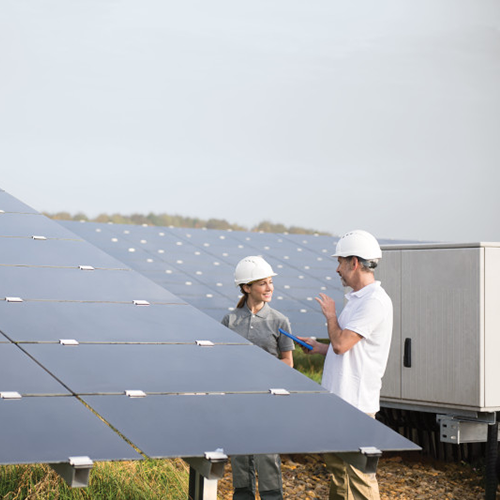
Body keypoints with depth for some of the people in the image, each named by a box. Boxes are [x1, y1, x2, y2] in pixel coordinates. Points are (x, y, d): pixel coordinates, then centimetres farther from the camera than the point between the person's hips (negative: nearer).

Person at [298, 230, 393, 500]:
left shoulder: (375, 301, -17)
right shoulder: (356, 299, 16)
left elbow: (341, 343, -22)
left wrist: (331, 315, -6)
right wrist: (319, 347, 23)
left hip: (356, 402, -10)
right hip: (338, 398, 10)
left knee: (359, 472, -6)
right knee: (336, 464, 17)